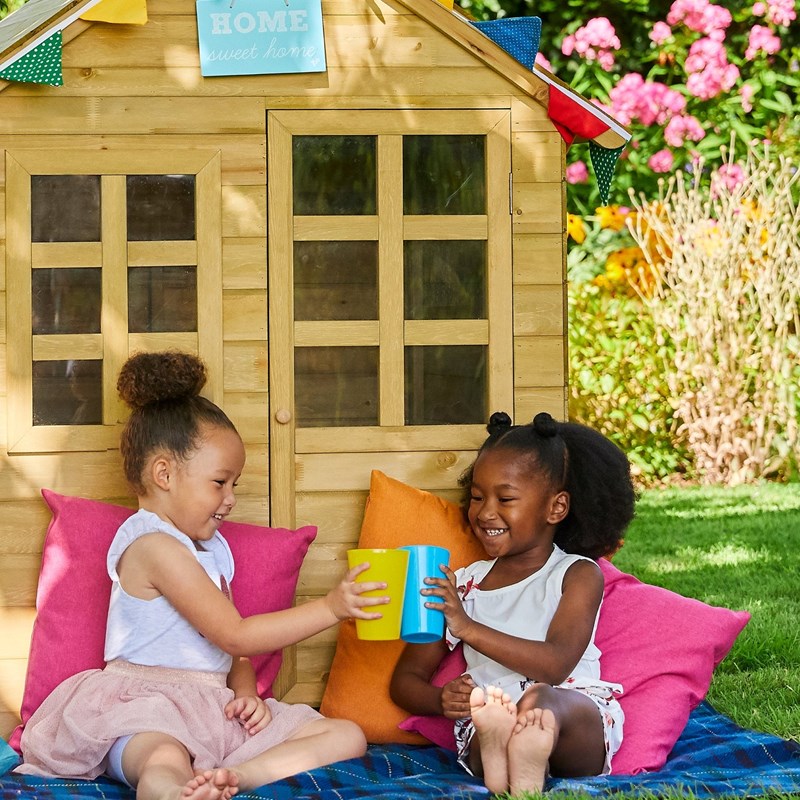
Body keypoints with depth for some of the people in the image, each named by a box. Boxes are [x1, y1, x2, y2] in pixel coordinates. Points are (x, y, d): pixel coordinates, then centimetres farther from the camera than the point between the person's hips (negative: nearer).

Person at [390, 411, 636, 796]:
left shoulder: (578, 575, 8)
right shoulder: (463, 585, 19)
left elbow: (555, 665, -10)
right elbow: (405, 679, 20)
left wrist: (469, 628, -18)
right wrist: (442, 700, -5)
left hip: (577, 723, -2)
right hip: (491, 720, 2)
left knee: (542, 701, -39)